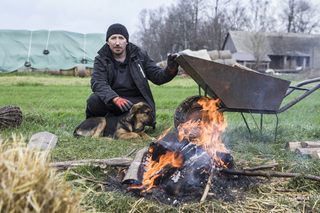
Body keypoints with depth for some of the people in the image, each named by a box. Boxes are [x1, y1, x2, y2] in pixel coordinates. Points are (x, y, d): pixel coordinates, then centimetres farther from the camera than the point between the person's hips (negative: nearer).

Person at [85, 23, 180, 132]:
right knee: (93, 101, -31)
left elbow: (157, 77, 3)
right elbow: (98, 83, -17)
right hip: (111, 101, 0)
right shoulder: (101, 59, 0)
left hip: (136, 100, 1)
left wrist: (170, 70, -22)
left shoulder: (140, 55, 4)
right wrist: (116, 99, -36)